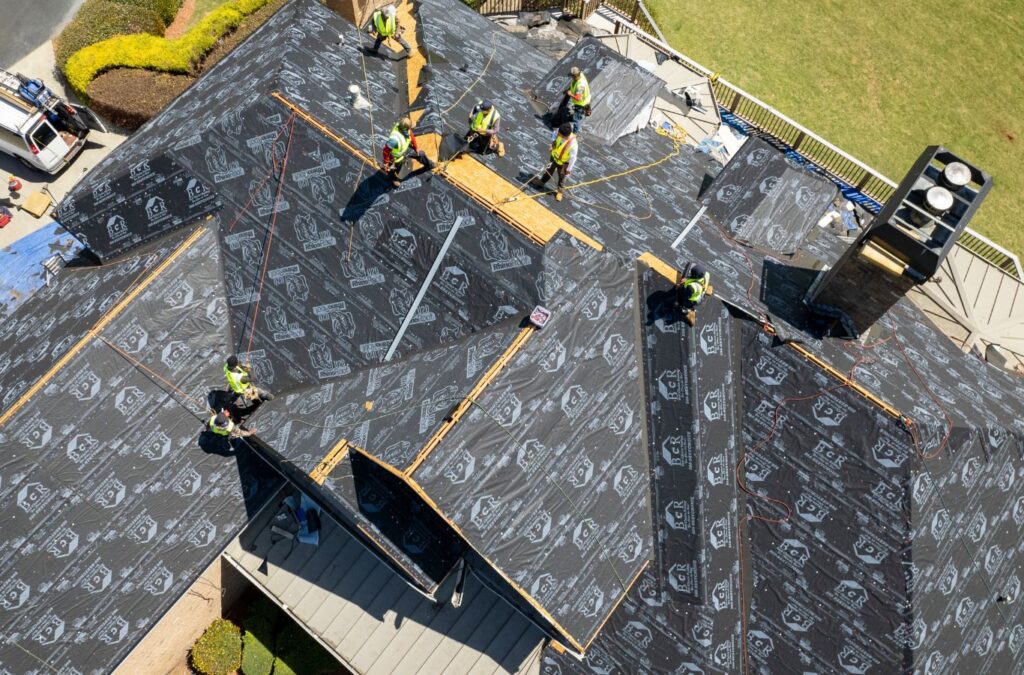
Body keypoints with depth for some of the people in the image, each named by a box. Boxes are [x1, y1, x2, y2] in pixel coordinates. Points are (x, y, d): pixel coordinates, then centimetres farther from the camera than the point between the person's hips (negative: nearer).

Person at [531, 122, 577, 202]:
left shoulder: (573, 144, -42)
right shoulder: (560, 132, -28)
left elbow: (573, 158, -28)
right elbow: (555, 133, -1)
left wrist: (568, 169, -18)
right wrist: (553, 142, -15)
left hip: (563, 163, -5)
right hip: (554, 157, 5)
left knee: (562, 177, 21)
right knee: (549, 170, 30)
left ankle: (560, 191, 46)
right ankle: (542, 182, 55)